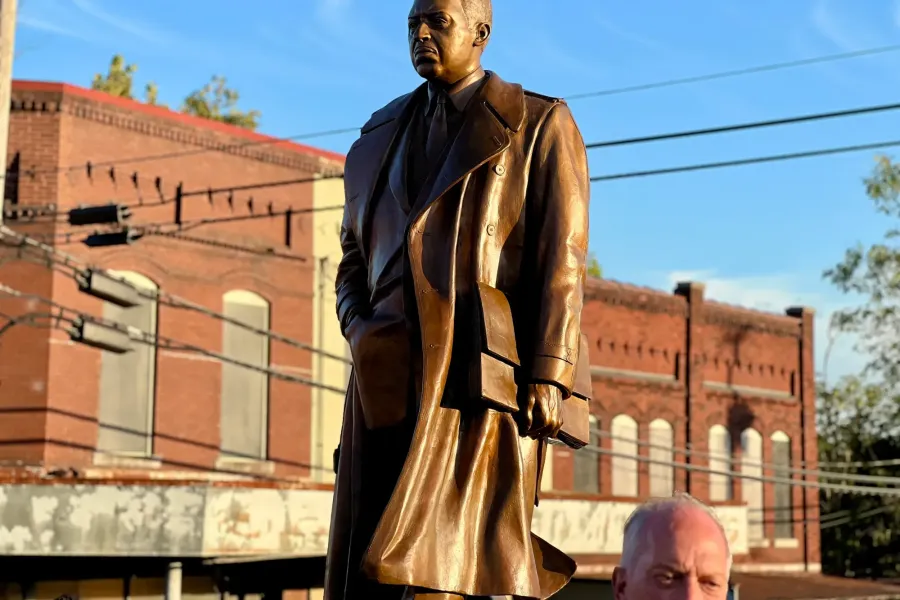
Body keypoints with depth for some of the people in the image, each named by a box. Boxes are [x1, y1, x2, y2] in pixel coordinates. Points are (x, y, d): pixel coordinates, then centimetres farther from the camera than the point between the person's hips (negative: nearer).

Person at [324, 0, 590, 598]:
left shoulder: (540, 125, 6)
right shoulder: (382, 136, 21)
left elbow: (562, 262, -2)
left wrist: (548, 376, -13)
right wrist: (362, 336, 0)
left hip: (479, 374, -5)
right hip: (392, 377, 5)